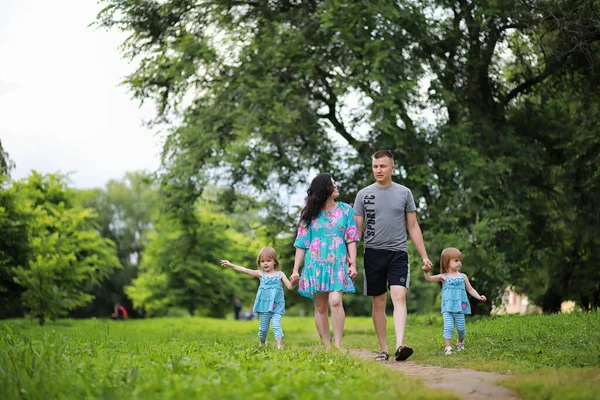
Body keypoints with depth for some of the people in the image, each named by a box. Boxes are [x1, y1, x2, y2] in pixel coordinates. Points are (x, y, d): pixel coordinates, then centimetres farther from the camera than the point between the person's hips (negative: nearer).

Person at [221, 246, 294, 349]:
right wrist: (231, 265, -9)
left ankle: (280, 345, -21)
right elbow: (246, 270, -2)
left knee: (276, 325, -16)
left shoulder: (280, 274, 3)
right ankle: (262, 343, 33)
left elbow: (290, 287, -1)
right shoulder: (261, 274, 4)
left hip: (277, 306, -2)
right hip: (264, 305, 2)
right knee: (263, 327, 10)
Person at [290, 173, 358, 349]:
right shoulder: (310, 214, 8)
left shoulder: (346, 210, 9)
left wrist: (353, 264, -3)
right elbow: (301, 244, 8)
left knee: (335, 301, -20)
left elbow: (351, 239, 7)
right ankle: (326, 347, 7)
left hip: (338, 264, -1)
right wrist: (295, 270, 4)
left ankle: (338, 346, -18)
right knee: (320, 307, 2)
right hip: (316, 265, 1)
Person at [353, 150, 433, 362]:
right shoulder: (364, 195, 5)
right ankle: (383, 349, 13)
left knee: (399, 296, -17)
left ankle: (400, 345, -28)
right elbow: (357, 229, 7)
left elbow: (413, 227, 9)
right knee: (379, 302, 6)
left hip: (398, 253, -1)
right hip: (373, 254, 1)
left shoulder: (404, 193, 6)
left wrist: (424, 256, 3)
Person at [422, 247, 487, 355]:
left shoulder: (463, 276, 7)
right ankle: (448, 347, -10)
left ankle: (460, 342, 36)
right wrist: (426, 272, -30)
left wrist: (479, 297, -1)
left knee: (461, 328, 9)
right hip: (447, 308, -2)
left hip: (459, 307, 2)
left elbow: (470, 289, 13)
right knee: (448, 327, -12)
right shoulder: (443, 277, 1)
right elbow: (429, 279, -9)